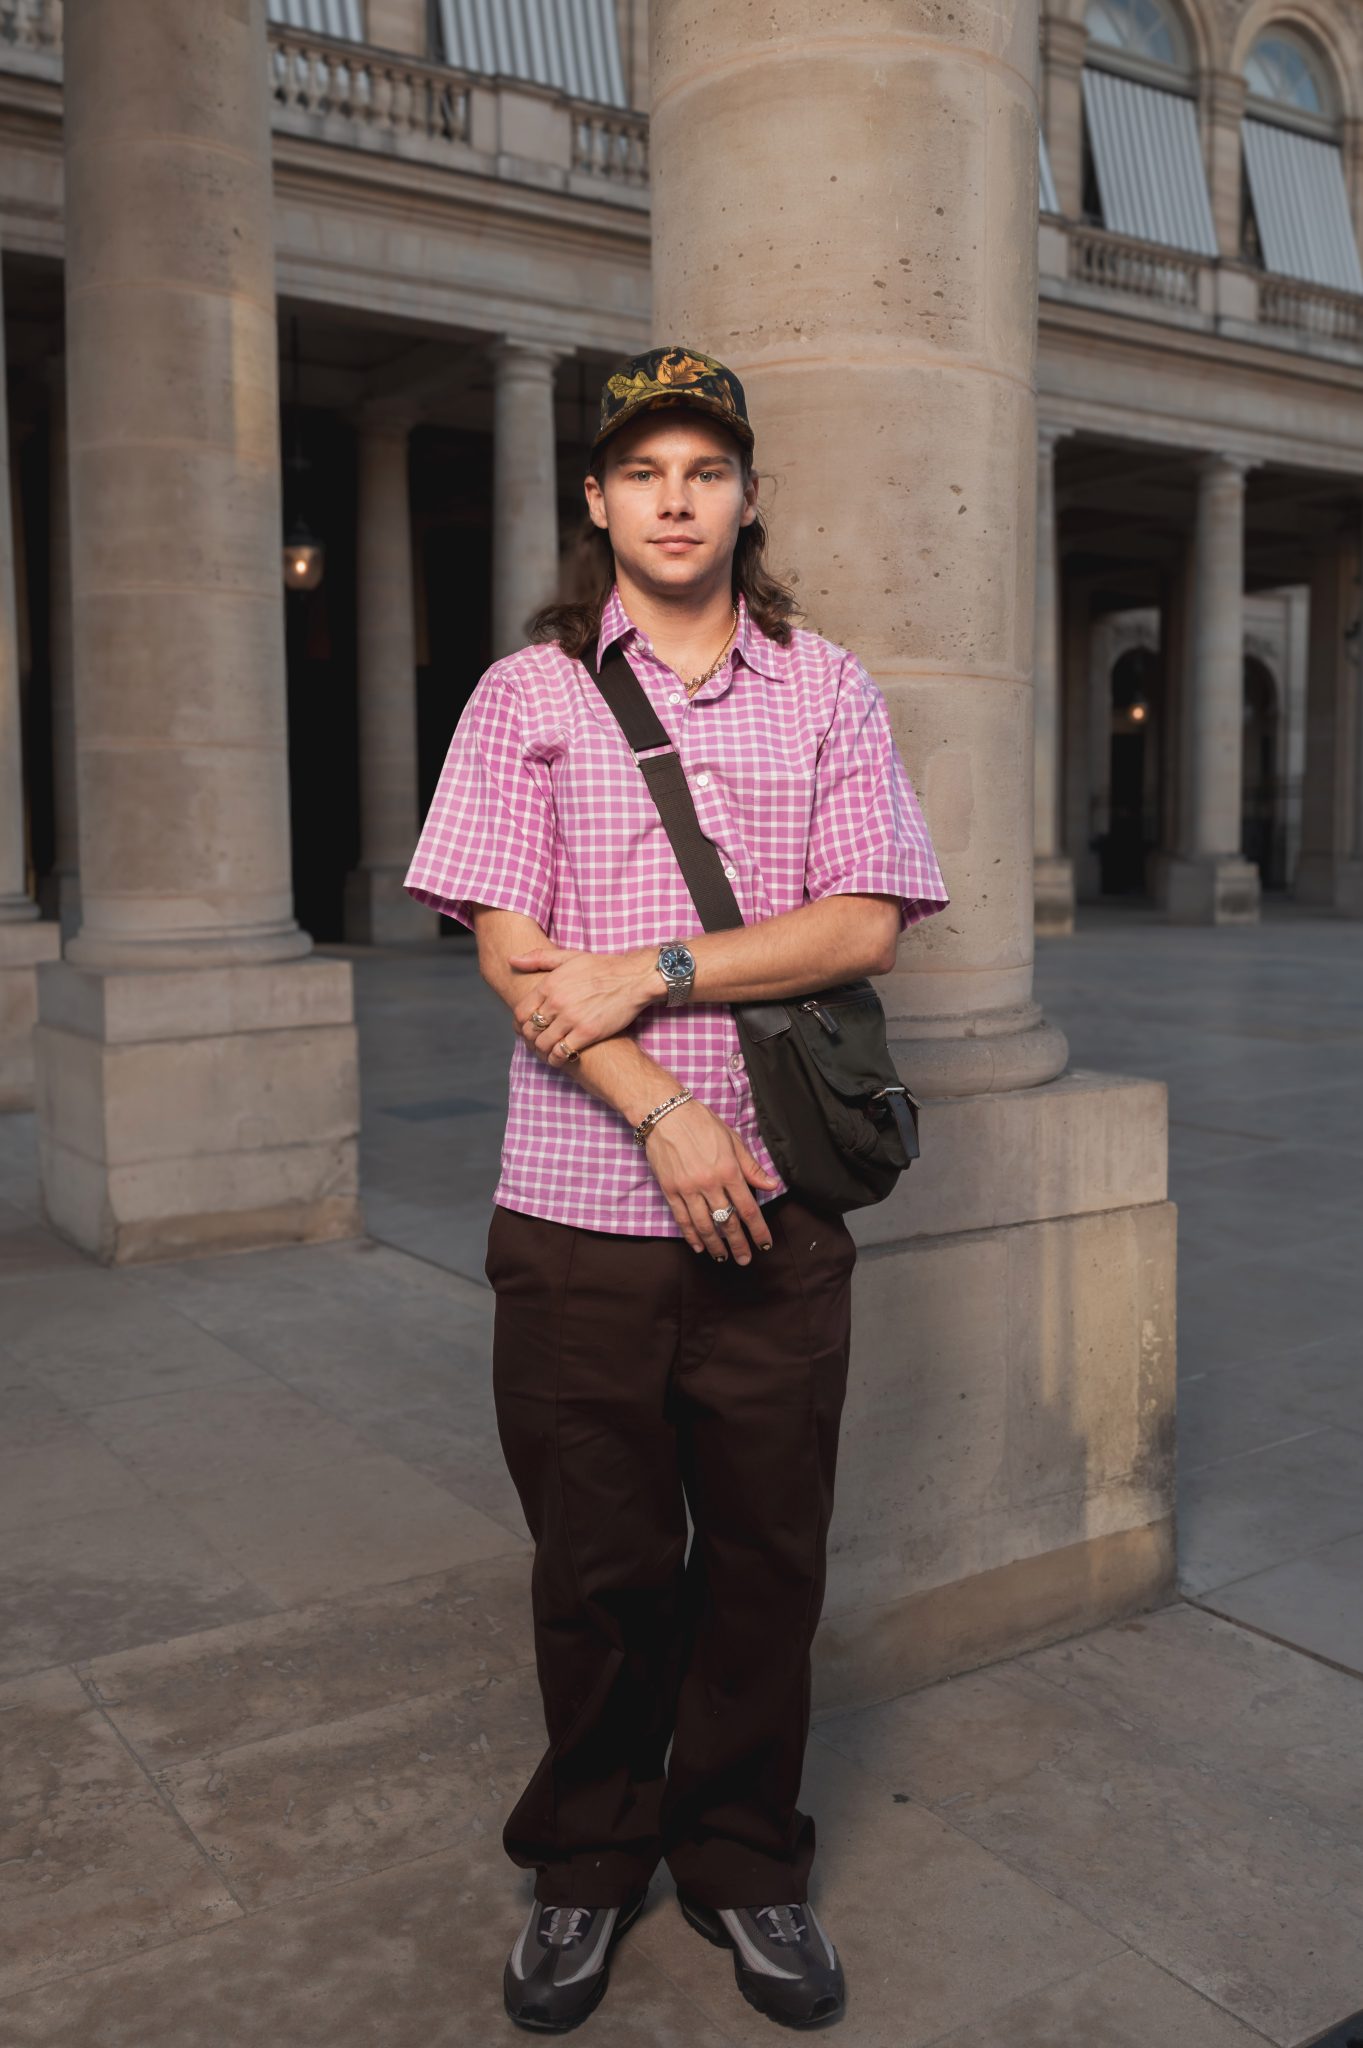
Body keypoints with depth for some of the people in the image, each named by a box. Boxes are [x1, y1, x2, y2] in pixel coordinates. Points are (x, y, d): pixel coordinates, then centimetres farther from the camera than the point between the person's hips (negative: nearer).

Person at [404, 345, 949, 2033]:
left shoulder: (827, 690, 9)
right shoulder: (527, 691, 5)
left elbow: (866, 925, -2)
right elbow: (512, 955, -3)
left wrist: (650, 972, -11)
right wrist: (666, 1115, -13)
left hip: (778, 1207, 1)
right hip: (581, 1201, -1)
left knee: (766, 1554, 10)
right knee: (597, 1557, 10)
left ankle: (744, 1860, 32)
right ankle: (586, 1862, 32)